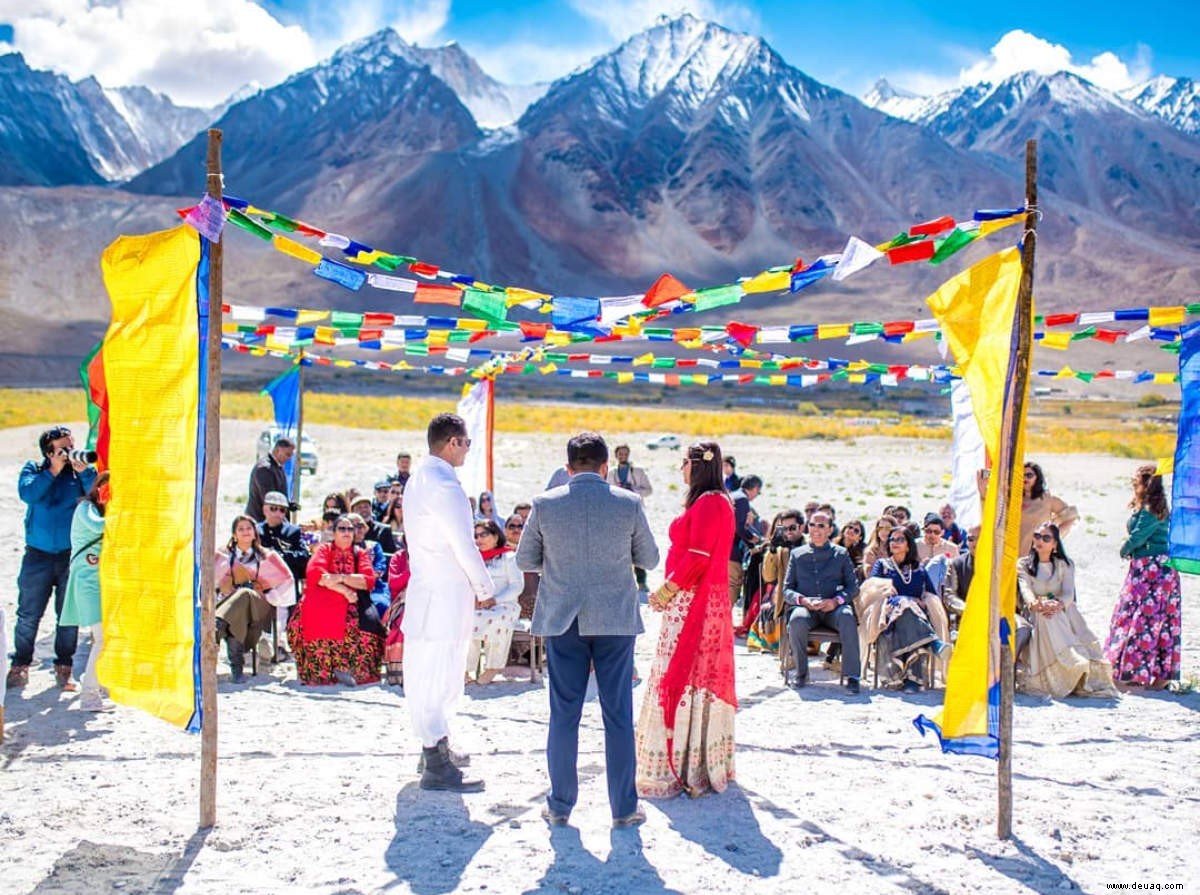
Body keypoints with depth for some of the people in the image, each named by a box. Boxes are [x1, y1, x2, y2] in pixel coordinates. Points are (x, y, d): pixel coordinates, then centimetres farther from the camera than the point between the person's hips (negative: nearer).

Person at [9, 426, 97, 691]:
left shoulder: (81, 470, 3)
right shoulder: (33, 469, 4)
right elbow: (27, 493, -15)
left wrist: (85, 472, -21)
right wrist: (53, 471, -19)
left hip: (72, 555, 0)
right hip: (38, 554, 0)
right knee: (28, 615, 3)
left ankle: (64, 669, 16)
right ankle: (20, 667, 17)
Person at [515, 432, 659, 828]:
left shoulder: (545, 504, -4)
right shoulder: (629, 504, -6)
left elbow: (525, 560, 4)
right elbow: (649, 559, 4)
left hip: (562, 620, 1)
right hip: (615, 619, 0)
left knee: (563, 715, 8)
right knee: (618, 715, 6)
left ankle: (560, 807, 15)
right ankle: (624, 809, 12)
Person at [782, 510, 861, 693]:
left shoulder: (841, 553, 16)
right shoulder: (797, 554, 18)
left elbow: (853, 586, 8)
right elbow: (786, 589, 12)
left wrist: (836, 601, -11)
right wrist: (802, 600, -10)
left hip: (833, 608, 0)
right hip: (805, 607, 0)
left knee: (847, 617, -35)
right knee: (797, 620, -35)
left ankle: (851, 675, -31)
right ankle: (800, 672, -15)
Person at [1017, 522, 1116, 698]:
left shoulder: (1065, 565, 14)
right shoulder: (1023, 564, 12)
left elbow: (1069, 594, -4)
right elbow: (1025, 589, -9)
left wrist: (1058, 605, -30)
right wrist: (1035, 604, -34)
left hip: (1062, 612, 1)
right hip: (1035, 617, -1)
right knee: (1046, 618, -37)